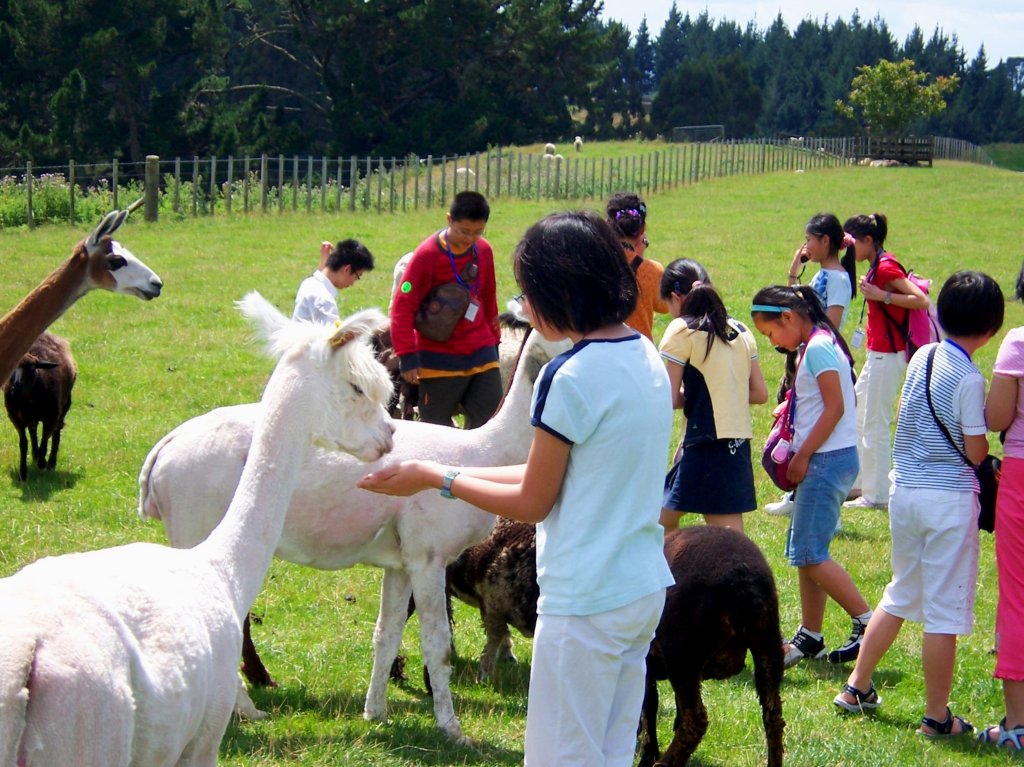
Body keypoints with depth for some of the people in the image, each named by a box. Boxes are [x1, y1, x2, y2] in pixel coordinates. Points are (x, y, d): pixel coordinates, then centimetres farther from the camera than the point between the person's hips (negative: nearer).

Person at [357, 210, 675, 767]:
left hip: (586, 605, -9)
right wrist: (459, 473, 16)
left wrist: (435, 479, 1)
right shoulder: (645, 357, 7)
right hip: (645, 590, 9)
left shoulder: (570, 379, -19)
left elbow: (532, 503, -10)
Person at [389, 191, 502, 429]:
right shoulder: (427, 254, -13)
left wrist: (494, 342, 21)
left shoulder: (484, 251, 3)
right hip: (440, 360, -5)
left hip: (481, 354, 5)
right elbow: (402, 306, -14)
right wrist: (407, 356, -17)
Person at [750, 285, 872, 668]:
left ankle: (867, 621, -7)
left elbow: (835, 407, -19)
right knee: (804, 551, 11)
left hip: (827, 460, -10)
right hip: (824, 460, 10)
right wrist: (799, 455, 12)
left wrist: (802, 456, -15)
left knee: (810, 553, -9)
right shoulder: (817, 344, 15)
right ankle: (809, 638, 16)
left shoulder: (818, 347, -14)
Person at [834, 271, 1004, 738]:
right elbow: (975, 451, -14)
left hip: (904, 489, 7)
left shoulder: (923, 357, 4)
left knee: (901, 594, 23)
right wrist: (987, 420, 4)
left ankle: (857, 687, 27)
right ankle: (937, 717, 8)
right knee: (944, 609, 2)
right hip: (949, 497, -7)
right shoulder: (969, 379, -17)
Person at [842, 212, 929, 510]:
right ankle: (860, 482, 28)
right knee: (855, 413, 19)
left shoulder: (885, 267, -17)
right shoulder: (878, 267, 12)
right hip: (878, 354, 11)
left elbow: (921, 300, -23)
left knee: (875, 424, -5)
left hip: (887, 356, -11)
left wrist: (882, 296, -24)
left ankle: (876, 495, 0)